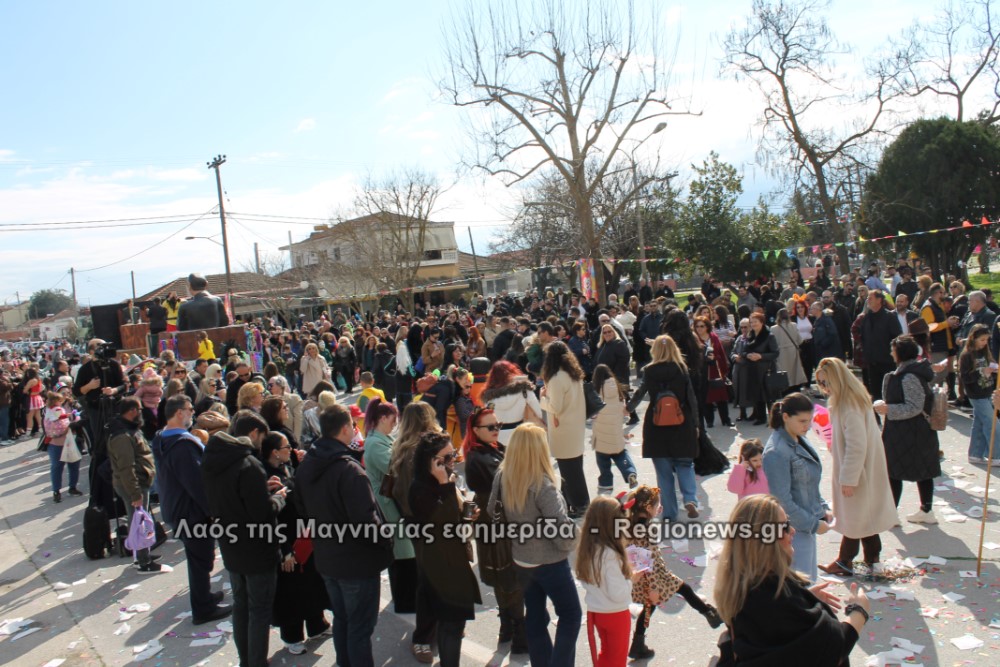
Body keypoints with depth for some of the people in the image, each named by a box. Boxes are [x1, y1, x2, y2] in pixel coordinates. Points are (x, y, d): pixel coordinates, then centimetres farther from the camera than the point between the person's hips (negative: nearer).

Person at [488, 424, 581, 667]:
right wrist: (569, 543, -3)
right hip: (549, 562, -6)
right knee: (570, 614, 11)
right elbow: (561, 525, -23)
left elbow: (493, 512, 5)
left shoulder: (502, 476, -7)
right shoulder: (541, 485, -26)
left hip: (521, 560, 6)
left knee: (534, 615, 18)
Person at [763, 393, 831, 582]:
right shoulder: (776, 452, -22)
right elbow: (782, 501, -21)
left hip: (807, 525, 9)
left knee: (808, 581, 17)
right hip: (793, 531, -9)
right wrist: (814, 524, -15)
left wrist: (823, 508, 8)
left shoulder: (800, 441, 6)